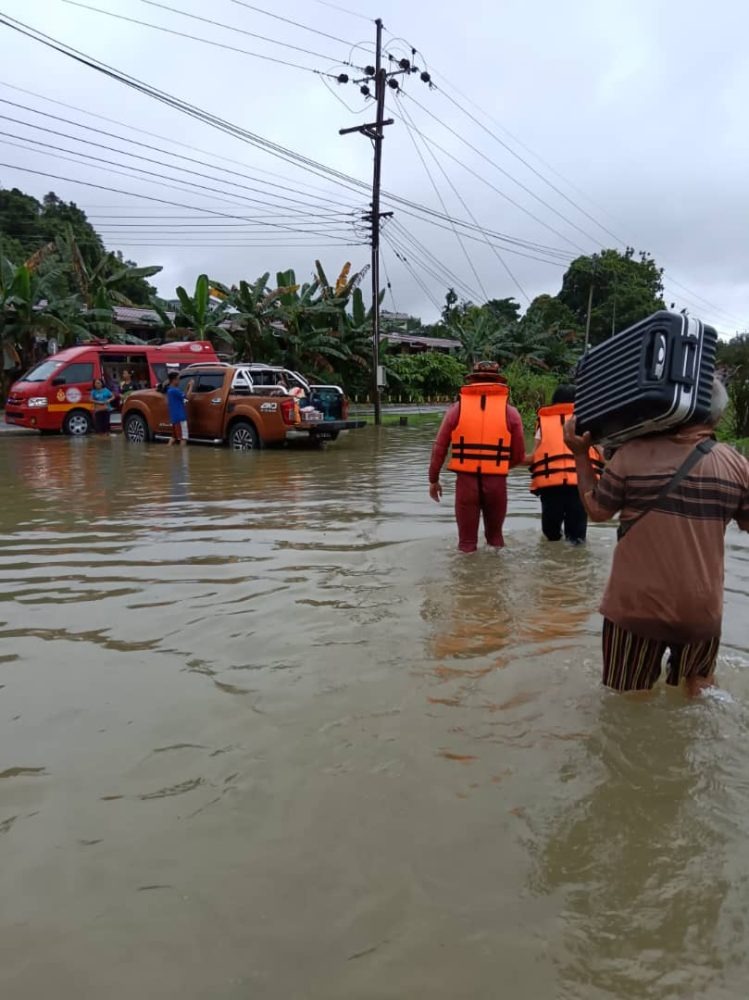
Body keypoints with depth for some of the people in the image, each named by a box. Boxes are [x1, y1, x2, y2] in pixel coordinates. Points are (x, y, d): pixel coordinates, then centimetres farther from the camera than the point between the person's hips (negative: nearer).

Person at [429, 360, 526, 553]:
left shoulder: (457, 408, 2)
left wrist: (433, 479, 12)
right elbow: (519, 456, 3)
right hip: (496, 481, 0)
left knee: (467, 539, 10)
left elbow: (439, 448, 2)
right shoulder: (510, 412, 1)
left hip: (466, 480, 0)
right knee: (495, 534, 17)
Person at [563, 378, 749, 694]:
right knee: (697, 693, 26)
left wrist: (580, 455, 8)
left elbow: (596, 510, 0)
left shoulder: (632, 455, -14)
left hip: (636, 605, -2)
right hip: (702, 609, 2)